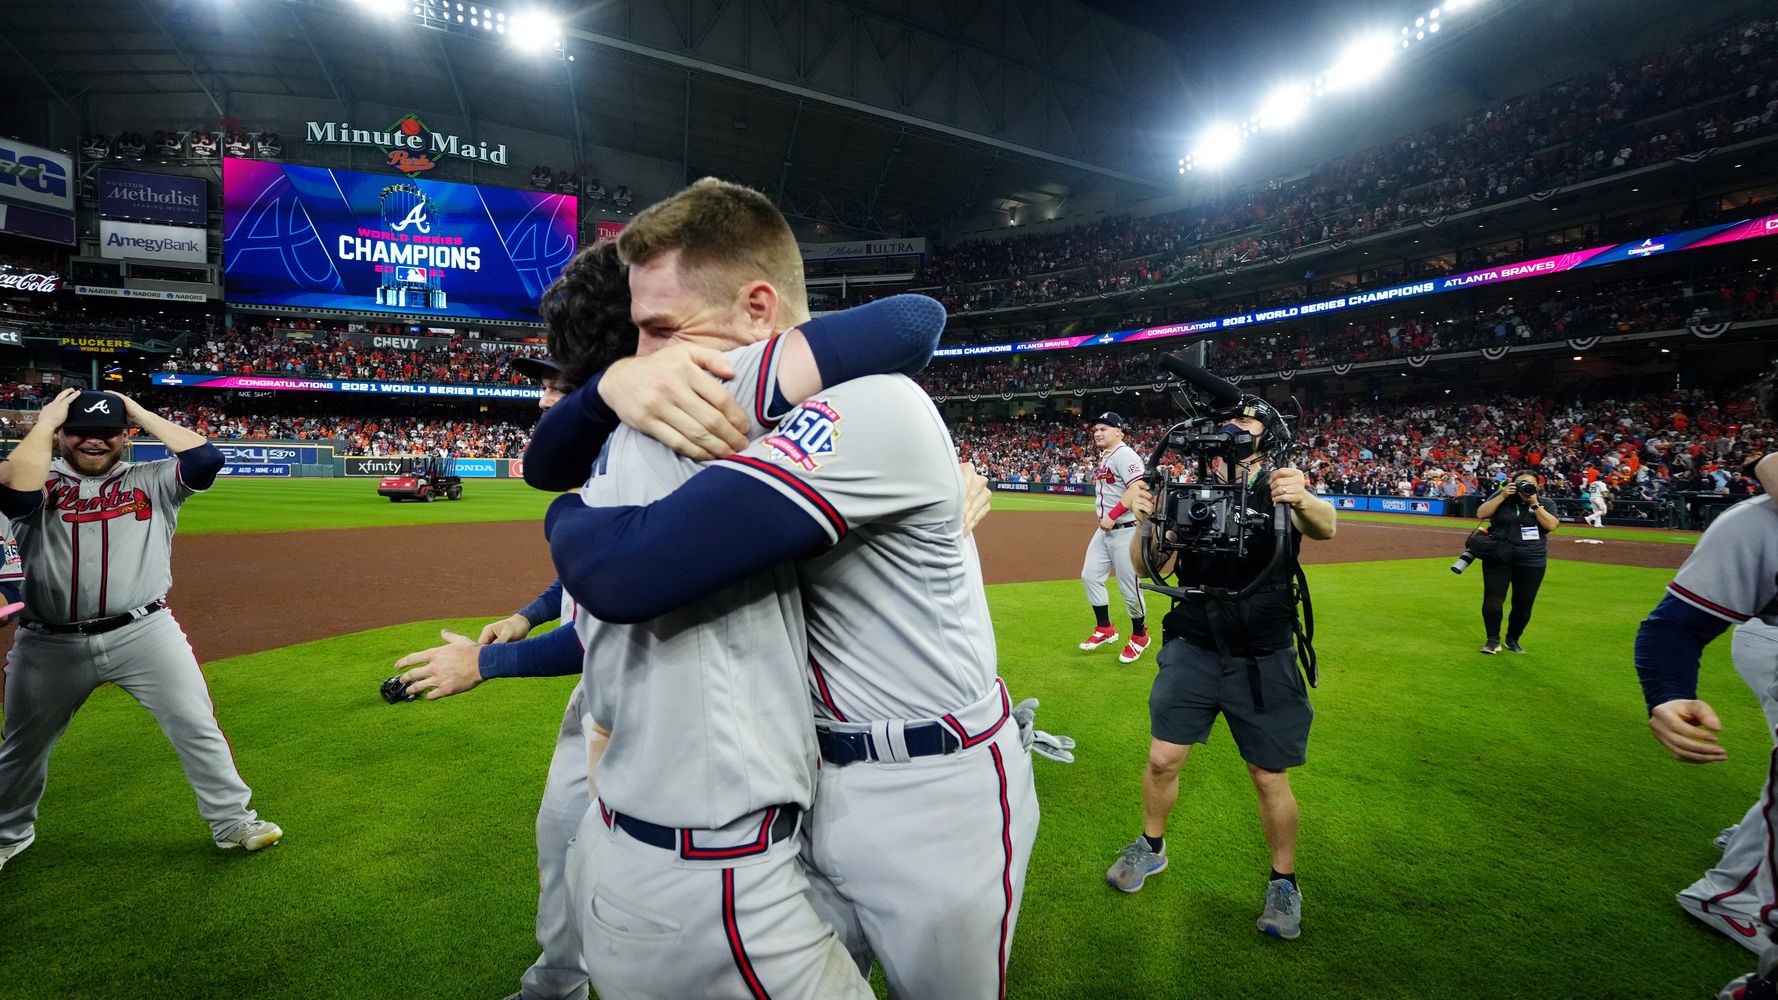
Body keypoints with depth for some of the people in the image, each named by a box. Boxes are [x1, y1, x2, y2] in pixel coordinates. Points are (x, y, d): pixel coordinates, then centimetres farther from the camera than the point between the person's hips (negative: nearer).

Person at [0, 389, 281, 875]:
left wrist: (141, 413, -2)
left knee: (196, 725, -3)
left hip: (144, 633, -1)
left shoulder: (151, 481, 4)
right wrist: (45, 421, -7)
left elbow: (206, 457, -12)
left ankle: (232, 821, 8)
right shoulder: (40, 482, 3)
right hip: (51, 645, 1)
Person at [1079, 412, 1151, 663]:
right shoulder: (1103, 458, 14)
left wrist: (1112, 516, -22)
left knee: (1128, 585, -2)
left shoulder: (1125, 455, -15)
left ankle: (1139, 636, 18)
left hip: (1126, 530, -10)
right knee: (1090, 576, 10)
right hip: (1104, 529, 10)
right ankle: (1105, 630, 23)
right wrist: (1103, 519, 14)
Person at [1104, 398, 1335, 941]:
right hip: (1193, 650, 2)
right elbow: (1152, 566, -10)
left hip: (1263, 660, -1)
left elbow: (1325, 527, -27)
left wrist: (1304, 500, -50)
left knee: (1270, 779, 7)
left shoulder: (1282, 492, -5)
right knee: (1162, 759, 5)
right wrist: (1144, 520, -30)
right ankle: (1151, 848, 32)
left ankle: (1283, 882, 31)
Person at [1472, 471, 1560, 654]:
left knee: (1523, 605, 6)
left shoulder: (1544, 504, 6)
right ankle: (1493, 640, 5)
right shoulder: (1502, 498, 4)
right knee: (1493, 600, -9)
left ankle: (1513, 639, 25)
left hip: (1532, 562, 1)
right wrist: (1502, 496, -14)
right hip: (1497, 558, -1)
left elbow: (1552, 525, -10)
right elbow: (1481, 513, -9)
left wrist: (1534, 503, -13)